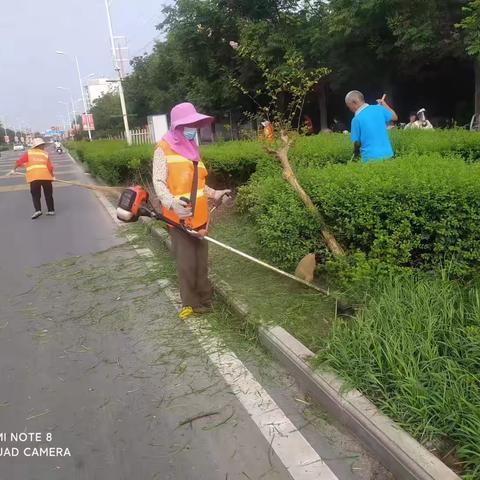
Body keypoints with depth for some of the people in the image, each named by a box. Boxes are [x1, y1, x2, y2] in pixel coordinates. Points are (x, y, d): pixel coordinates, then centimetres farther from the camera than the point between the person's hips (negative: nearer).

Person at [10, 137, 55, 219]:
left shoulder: (29, 153, 10)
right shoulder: (45, 154, 11)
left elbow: (20, 161, 0)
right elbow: (50, 167, 5)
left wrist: (14, 169, 10)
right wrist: (52, 176, 17)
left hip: (34, 177, -1)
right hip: (46, 176, 1)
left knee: (35, 195, 6)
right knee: (48, 194, 13)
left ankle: (37, 210, -10)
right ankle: (51, 210, 14)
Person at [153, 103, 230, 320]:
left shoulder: (192, 148, 16)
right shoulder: (164, 148, -7)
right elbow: (159, 182, -18)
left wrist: (214, 194, 17)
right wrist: (172, 203, -34)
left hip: (199, 215, 7)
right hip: (179, 217, -6)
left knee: (201, 261, 13)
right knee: (186, 263, 1)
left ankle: (204, 299, 26)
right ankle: (190, 302, 17)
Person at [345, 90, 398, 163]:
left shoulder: (356, 119, -11)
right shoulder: (379, 108, 2)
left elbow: (357, 142, -6)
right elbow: (394, 117, 21)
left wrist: (356, 152, 15)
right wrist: (384, 104, 33)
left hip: (370, 157, -5)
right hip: (387, 154, 5)